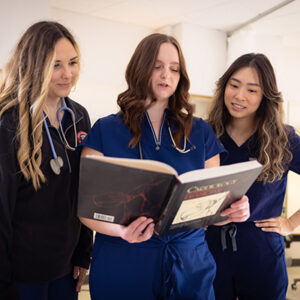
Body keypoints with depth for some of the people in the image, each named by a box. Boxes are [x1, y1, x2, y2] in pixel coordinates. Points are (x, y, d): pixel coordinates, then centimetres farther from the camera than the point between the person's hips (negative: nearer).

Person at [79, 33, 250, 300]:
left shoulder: (200, 132, 5)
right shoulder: (105, 130, -2)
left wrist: (233, 210, -16)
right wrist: (121, 230, -26)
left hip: (188, 262, 2)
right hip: (122, 265, -2)